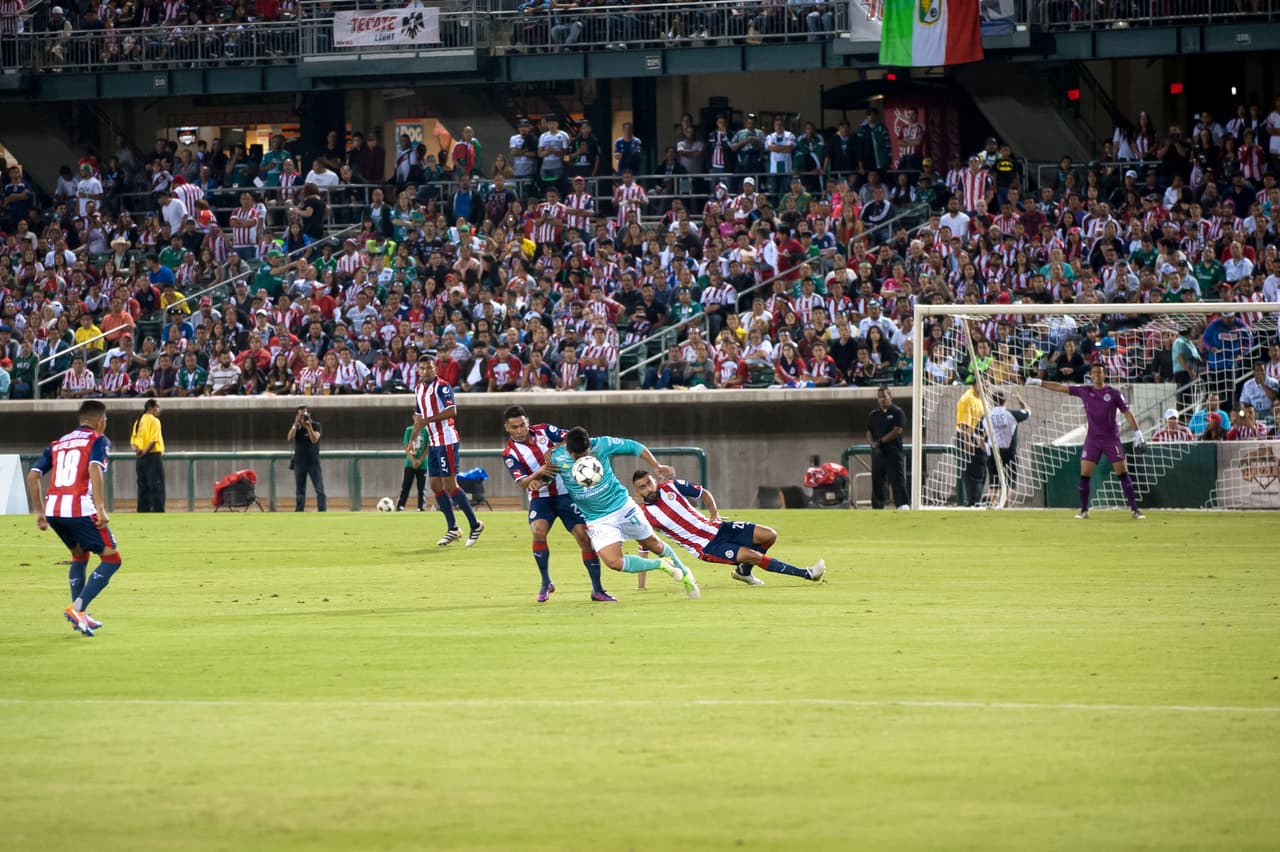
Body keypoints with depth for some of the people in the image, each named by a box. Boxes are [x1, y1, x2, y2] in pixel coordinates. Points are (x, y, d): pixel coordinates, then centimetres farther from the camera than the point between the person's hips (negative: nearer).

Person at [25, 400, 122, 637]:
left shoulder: (58, 444, 23)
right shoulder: (98, 440, 6)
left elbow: (33, 476, 15)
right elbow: (94, 469, -14)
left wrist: (40, 512, 21)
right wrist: (100, 508, -19)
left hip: (53, 510, 7)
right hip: (80, 509, -7)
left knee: (80, 555, 28)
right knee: (111, 559, 3)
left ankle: (80, 616, 22)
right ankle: (77, 608, -12)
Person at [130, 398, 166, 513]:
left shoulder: (138, 421, 15)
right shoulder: (154, 421, -9)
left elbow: (133, 439, 13)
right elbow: (153, 440, -18)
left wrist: (136, 449, -3)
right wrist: (145, 451, -15)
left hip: (140, 459, 8)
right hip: (153, 456, -8)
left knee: (143, 487, 10)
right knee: (157, 487, -7)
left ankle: (143, 512, 10)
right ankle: (158, 511, -12)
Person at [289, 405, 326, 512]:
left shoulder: (315, 425, -3)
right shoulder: (296, 426, 5)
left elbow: (314, 439, -17)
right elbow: (290, 438, -12)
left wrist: (308, 425, -24)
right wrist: (296, 424, -18)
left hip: (313, 462, -2)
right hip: (299, 462, 2)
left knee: (320, 490, -7)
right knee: (300, 491, 5)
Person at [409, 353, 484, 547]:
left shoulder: (442, 386, -11)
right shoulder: (419, 389, 14)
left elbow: (452, 410, -25)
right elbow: (419, 417, 25)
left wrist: (428, 420, -26)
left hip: (446, 441, -9)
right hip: (433, 442, 9)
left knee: (449, 485, -10)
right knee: (436, 485, 6)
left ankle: (475, 525, -2)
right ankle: (453, 529, 13)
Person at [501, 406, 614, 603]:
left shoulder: (544, 431, -1)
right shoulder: (510, 454, -6)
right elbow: (522, 482, -16)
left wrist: (557, 450, -20)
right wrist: (537, 476, -36)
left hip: (566, 493, 1)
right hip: (540, 498, -1)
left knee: (584, 535, -9)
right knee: (538, 531, -27)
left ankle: (597, 590, 3)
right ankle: (546, 583, -5)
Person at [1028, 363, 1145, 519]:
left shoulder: (1114, 394, -2)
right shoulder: (1084, 391, 4)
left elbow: (1127, 412, -1)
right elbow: (1060, 388, 6)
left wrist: (1137, 432, -10)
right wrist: (1039, 383, 3)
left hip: (1111, 439, -2)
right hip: (1092, 439, 2)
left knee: (1123, 473, -5)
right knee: (1084, 474, -4)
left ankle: (1134, 509, -1)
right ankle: (1084, 510, 6)